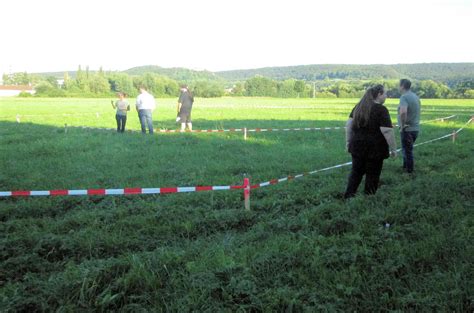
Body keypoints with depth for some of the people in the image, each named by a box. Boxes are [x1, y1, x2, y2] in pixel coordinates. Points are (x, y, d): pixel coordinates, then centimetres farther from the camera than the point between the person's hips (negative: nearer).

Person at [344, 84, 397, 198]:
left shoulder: (359, 106, 8)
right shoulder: (381, 110, -13)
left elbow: (349, 124, 10)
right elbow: (387, 131, -18)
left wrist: (348, 141, 15)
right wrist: (393, 149, -11)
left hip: (357, 146, 6)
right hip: (374, 148, -6)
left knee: (356, 172, 17)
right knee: (372, 175, 7)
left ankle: (348, 196, 17)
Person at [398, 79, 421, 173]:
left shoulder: (404, 97, -17)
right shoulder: (415, 96, 11)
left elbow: (403, 112, -35)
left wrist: (402, 125, -22)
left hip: (407, 129, -8)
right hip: (416, 128, 8)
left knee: (407, 151, 2)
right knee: (407, 150, 21)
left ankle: (409, 171, 9)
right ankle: (405, 167, 31)